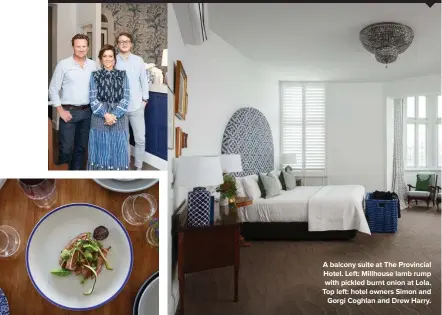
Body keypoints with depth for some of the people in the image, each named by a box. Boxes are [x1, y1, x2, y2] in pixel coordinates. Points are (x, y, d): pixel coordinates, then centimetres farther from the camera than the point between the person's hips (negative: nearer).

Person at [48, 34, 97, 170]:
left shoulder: (93, 65, 6)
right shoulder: (63, 64, -4)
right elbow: (53, 89, -3)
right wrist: (61, 111, -8)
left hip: (87, 111, 3)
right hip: (69, 111, -3)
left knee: (82, 147, 12)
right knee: (66, 148, -1)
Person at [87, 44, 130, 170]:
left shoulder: (122, 75, 5)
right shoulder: (95, 75, 5)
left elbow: (126, 98, -2)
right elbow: (93, 99, -2)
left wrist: (114, 115, -14)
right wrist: (105, 114, -16)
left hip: (119, 119, 0)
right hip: (99, 119, 0)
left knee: (118, 151, 6)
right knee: (101, 151, 6)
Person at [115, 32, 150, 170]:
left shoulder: (138, 60, 4)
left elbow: (144, 80, 7)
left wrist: (145, 99, 3)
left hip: (136, 106, 1)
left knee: (140, 139, 4)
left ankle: (138, 167, 20)